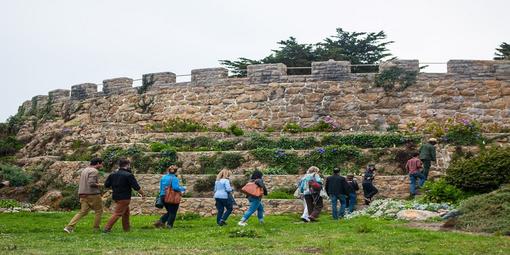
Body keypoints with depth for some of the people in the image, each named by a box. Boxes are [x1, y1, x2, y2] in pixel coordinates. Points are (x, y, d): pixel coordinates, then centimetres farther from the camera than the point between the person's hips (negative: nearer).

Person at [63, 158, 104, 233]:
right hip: (93, 194, -8)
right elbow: (91, 183, -24)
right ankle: (96, 228, 13)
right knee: (99, 211, 10)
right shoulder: (94, 171, -14)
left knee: (83, 212, 7)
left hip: (83, 194, 8)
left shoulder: (84, 170, 16)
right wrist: (98, 185, -8)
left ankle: (69, 227, -6)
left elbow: (81, 183, 19)